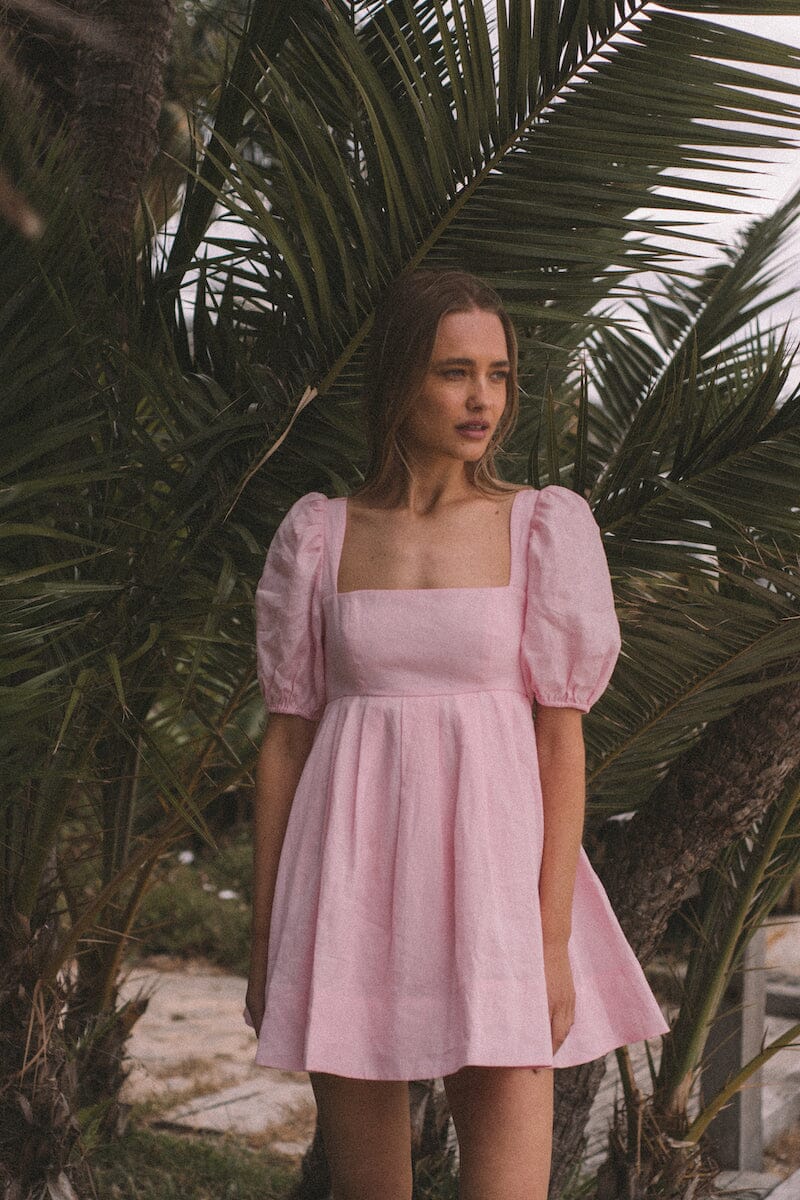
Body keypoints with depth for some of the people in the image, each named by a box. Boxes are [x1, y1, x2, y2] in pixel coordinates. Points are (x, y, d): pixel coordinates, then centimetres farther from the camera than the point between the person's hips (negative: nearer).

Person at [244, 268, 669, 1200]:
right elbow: (286, 736, 7)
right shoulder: (319, 533, 5)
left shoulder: (545, 526, 2)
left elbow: (563, 737, -1)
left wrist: (555, 938, -8)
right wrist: (265, 937, 5)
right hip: (352, 877, 1)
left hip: (494, 862, -1)